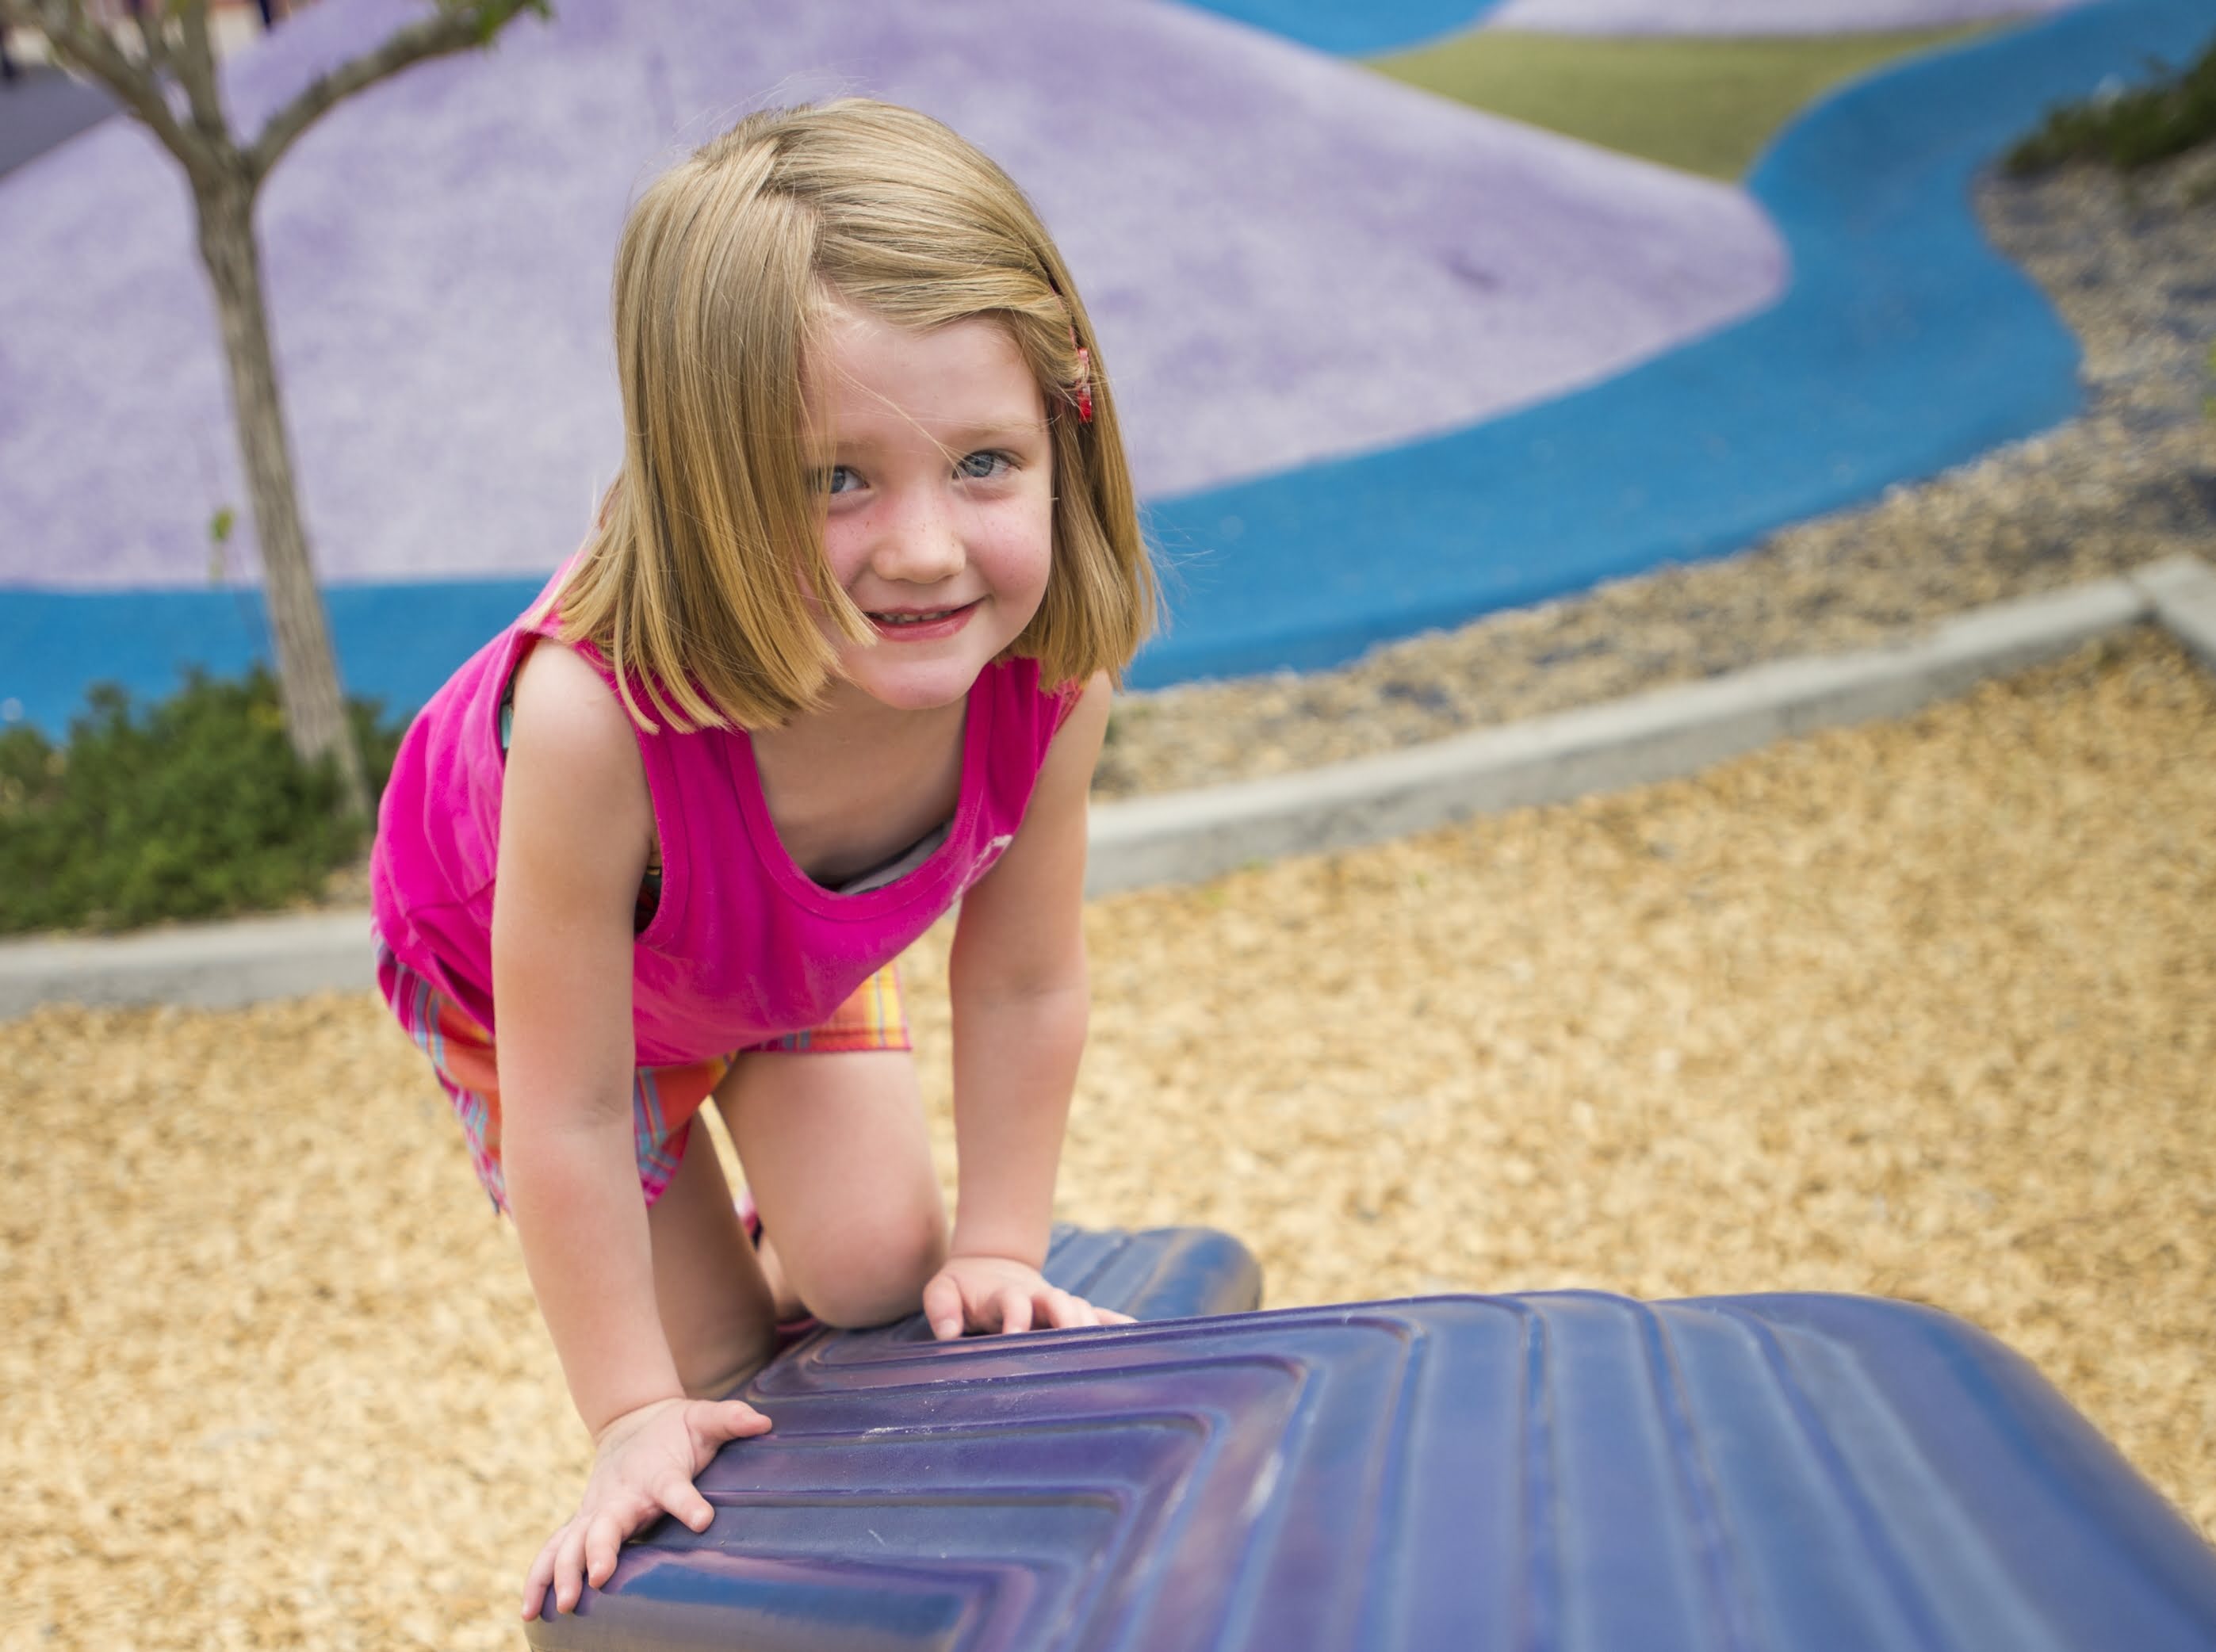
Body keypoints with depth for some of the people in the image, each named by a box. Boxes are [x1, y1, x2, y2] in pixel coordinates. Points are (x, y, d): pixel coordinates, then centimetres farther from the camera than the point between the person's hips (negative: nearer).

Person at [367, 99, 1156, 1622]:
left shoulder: (1050, 670, -36)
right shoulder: (594, 716, -48)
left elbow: (1023, 986, -18)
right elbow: (570, 1116, -35)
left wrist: (996, 1248, -10)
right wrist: (638, 1417, -24)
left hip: (805, 952, 3)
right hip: (511, 949, -3)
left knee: (875, 1265, -4)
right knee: (715, 1355, 1)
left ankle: (778, 1268, 30)